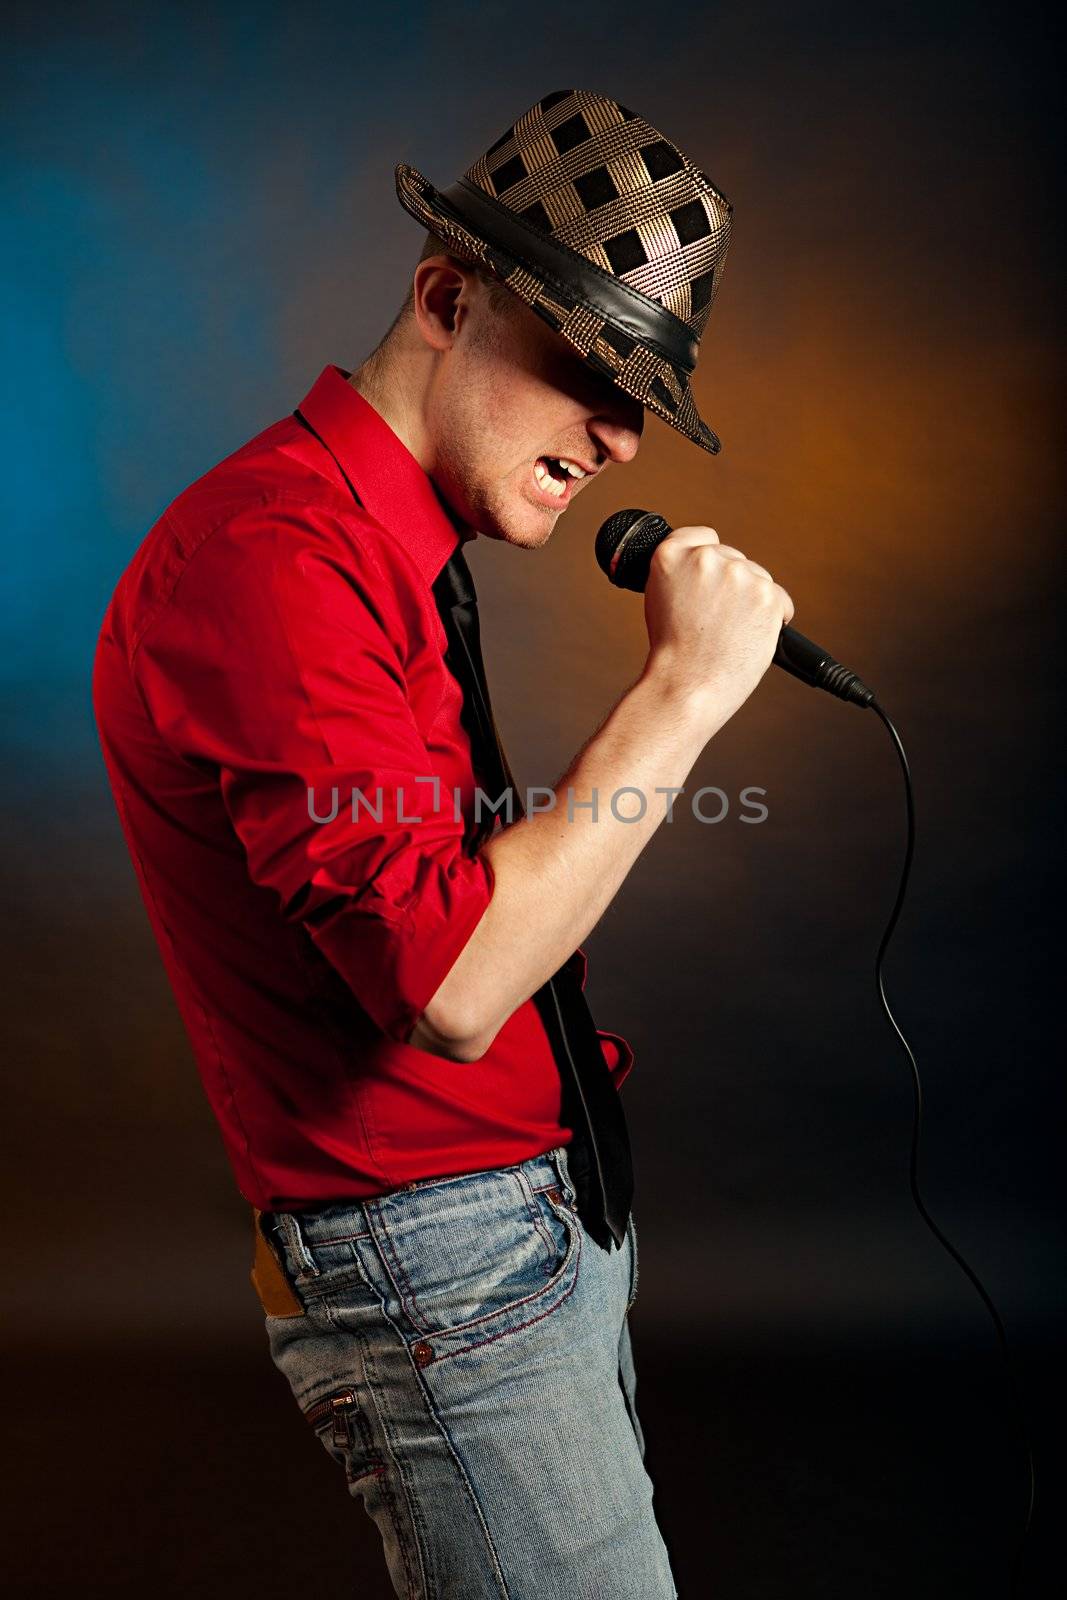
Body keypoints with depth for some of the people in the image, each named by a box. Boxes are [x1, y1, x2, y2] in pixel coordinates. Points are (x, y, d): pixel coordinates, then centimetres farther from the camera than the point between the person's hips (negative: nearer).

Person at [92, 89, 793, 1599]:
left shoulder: (395, 555, 15)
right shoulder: (270, 551, -19)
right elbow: (448, 981, -27)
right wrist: (683, 689, -21)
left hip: (553, 1221, 10)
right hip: (436, 1262, -10)